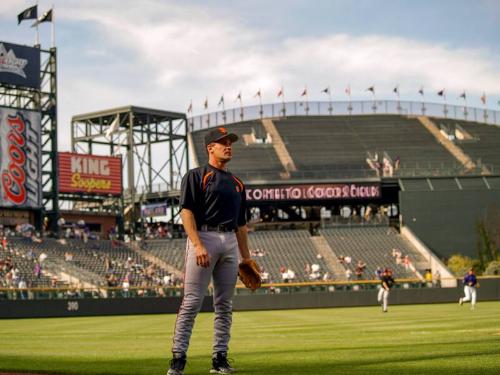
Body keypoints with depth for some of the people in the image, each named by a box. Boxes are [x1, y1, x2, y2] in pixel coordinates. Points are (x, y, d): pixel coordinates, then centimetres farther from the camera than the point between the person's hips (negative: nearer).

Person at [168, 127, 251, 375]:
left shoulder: (237, 184, 21)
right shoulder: (196, 176, 2)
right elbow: (187, 212, -8)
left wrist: (247, 258, 16)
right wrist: (198, 245, -20)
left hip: (230, 242, 6)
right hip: (204, 237, -6)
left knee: (225, 305, 6)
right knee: (191, 302, -10)